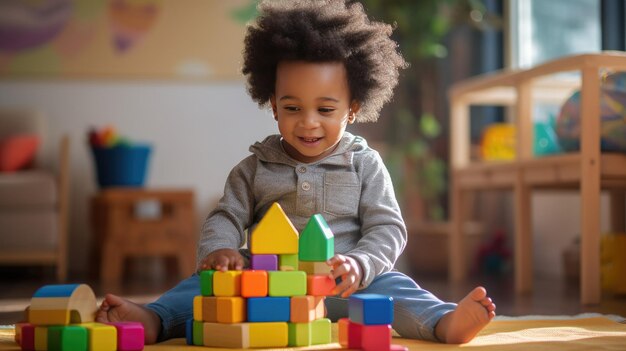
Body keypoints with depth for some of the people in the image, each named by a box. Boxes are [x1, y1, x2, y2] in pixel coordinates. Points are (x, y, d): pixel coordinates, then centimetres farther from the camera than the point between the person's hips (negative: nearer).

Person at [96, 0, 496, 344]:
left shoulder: (365, 165, 6)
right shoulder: (255, 168, 10)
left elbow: (387, 228, 0)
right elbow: (226, 218, 9)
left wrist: (359, 265, -22)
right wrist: (218, 250, -16)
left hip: (341, 286, -2)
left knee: (390, 286, -29)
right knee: (207, 282, -21)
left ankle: (443, 323, -49)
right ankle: (153, 320, -36)